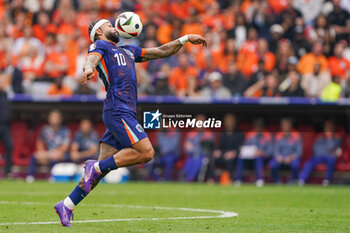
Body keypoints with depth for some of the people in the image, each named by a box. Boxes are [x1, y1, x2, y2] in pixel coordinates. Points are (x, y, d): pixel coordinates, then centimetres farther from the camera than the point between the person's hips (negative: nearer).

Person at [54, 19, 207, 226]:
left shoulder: (128, 51, 30)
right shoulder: (100, 46, 8)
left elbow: (162, 52, 35)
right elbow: (92, 59, -15)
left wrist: (185, 39, 27)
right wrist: (88, 69, -39)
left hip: (126, 113, 8)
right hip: (117, 110, -8)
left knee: (103, 167, 1)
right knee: (146, 152, -19)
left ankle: (67, 205, 2)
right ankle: (96, 167, -13)